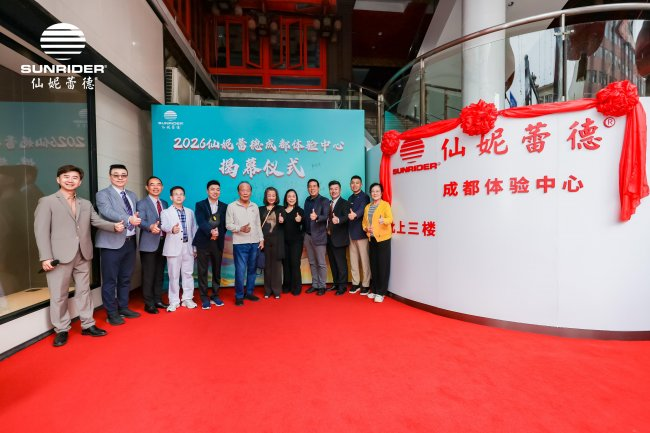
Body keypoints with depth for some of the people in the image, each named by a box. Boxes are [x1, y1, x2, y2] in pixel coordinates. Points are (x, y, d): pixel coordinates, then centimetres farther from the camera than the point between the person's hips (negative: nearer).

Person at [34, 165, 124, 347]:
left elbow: (97, 221, 6)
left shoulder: (86, 204, 14)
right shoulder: (47, 202, -1)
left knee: (84, 291, 12)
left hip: (83, 256, 5)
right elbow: (41, 231, -7)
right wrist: (46, 257, -14)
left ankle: (87, 325, 23)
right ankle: (61, 330, 20)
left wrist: (114, 225, -16)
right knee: (59, 295, 6)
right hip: (60, 256, -4)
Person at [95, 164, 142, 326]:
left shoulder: (132, 195, 16)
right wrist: (129, 219, -37)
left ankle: (123, 308, 29)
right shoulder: (103, 194, -5)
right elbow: (107, 212, -23)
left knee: (125, 278, 16)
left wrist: (137, 218, -5)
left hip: (130, 242, 6)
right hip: (112, 243, -6)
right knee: (110, 280, 3)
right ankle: (112, 313, 15)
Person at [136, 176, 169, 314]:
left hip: (163, 242, 6)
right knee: (148, 275, -1)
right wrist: (150, 227, -39)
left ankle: (158, 300, 25)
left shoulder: (165, 204, 15)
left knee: (160, 274, 14)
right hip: (149, 243, -6)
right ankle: (149, 304, 10)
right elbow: (141, 221, -21)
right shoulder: (142, 203, -5)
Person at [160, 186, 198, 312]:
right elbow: (164, 226, -19)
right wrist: (172, 229, -42)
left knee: (188, 274, 9)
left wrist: (195, 247, 9)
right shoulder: (166, 212, 1)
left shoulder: (190, 212, 13)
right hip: (174, 248, -3)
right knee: (174, 275, 2)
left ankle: (187, 299, 20)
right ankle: (174, 301, 12)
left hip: (188, 247, 3)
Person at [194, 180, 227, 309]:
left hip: (218, 242, 2)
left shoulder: (224, 206, 9)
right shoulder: (200, 205, 1)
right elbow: (201, 222, -14)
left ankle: (215, 296, 22)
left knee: (217, 270, 9)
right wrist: (211, 231, -29)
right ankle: (204, 298, 12)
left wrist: (218, 233, -12)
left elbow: (224, 225, 6)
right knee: (203, 271, 2)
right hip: (203, 242, -2)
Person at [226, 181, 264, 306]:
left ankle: (249, 292, 23)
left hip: (254, 243, 4)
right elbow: (228, 225, -4)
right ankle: (239, 296, 9)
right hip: (240, 244, -4)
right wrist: (240, 228, -20)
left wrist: (261, 239, 8)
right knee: (240, 271, -4)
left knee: (252, 269, 10)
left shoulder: (255, 206, 10)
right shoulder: (232, 206, -2)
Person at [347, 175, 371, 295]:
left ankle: (366, 284, 8)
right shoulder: (350, 198, 16)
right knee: (353, 260, 10)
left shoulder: (364, 197, -5)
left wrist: (355, 215, -42)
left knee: (364, 259, -1)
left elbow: (362, 209, -23)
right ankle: (356, 283, 20)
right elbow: (349, 214, 15)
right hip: (351, 233, 6)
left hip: (361, 233, -6)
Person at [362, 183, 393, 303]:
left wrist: (384, 220, -40)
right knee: (373, 265, 10)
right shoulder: (367, 207, 14)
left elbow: (390, 218, -19)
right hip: (372, 238, 6)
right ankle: (374, 290, 21)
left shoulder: (385, 204, -5)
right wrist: (366, 228, -4)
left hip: (383, 238, -6)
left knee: (383, 265, -2)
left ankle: (381, 292, 5)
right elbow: (364, 221, 17)